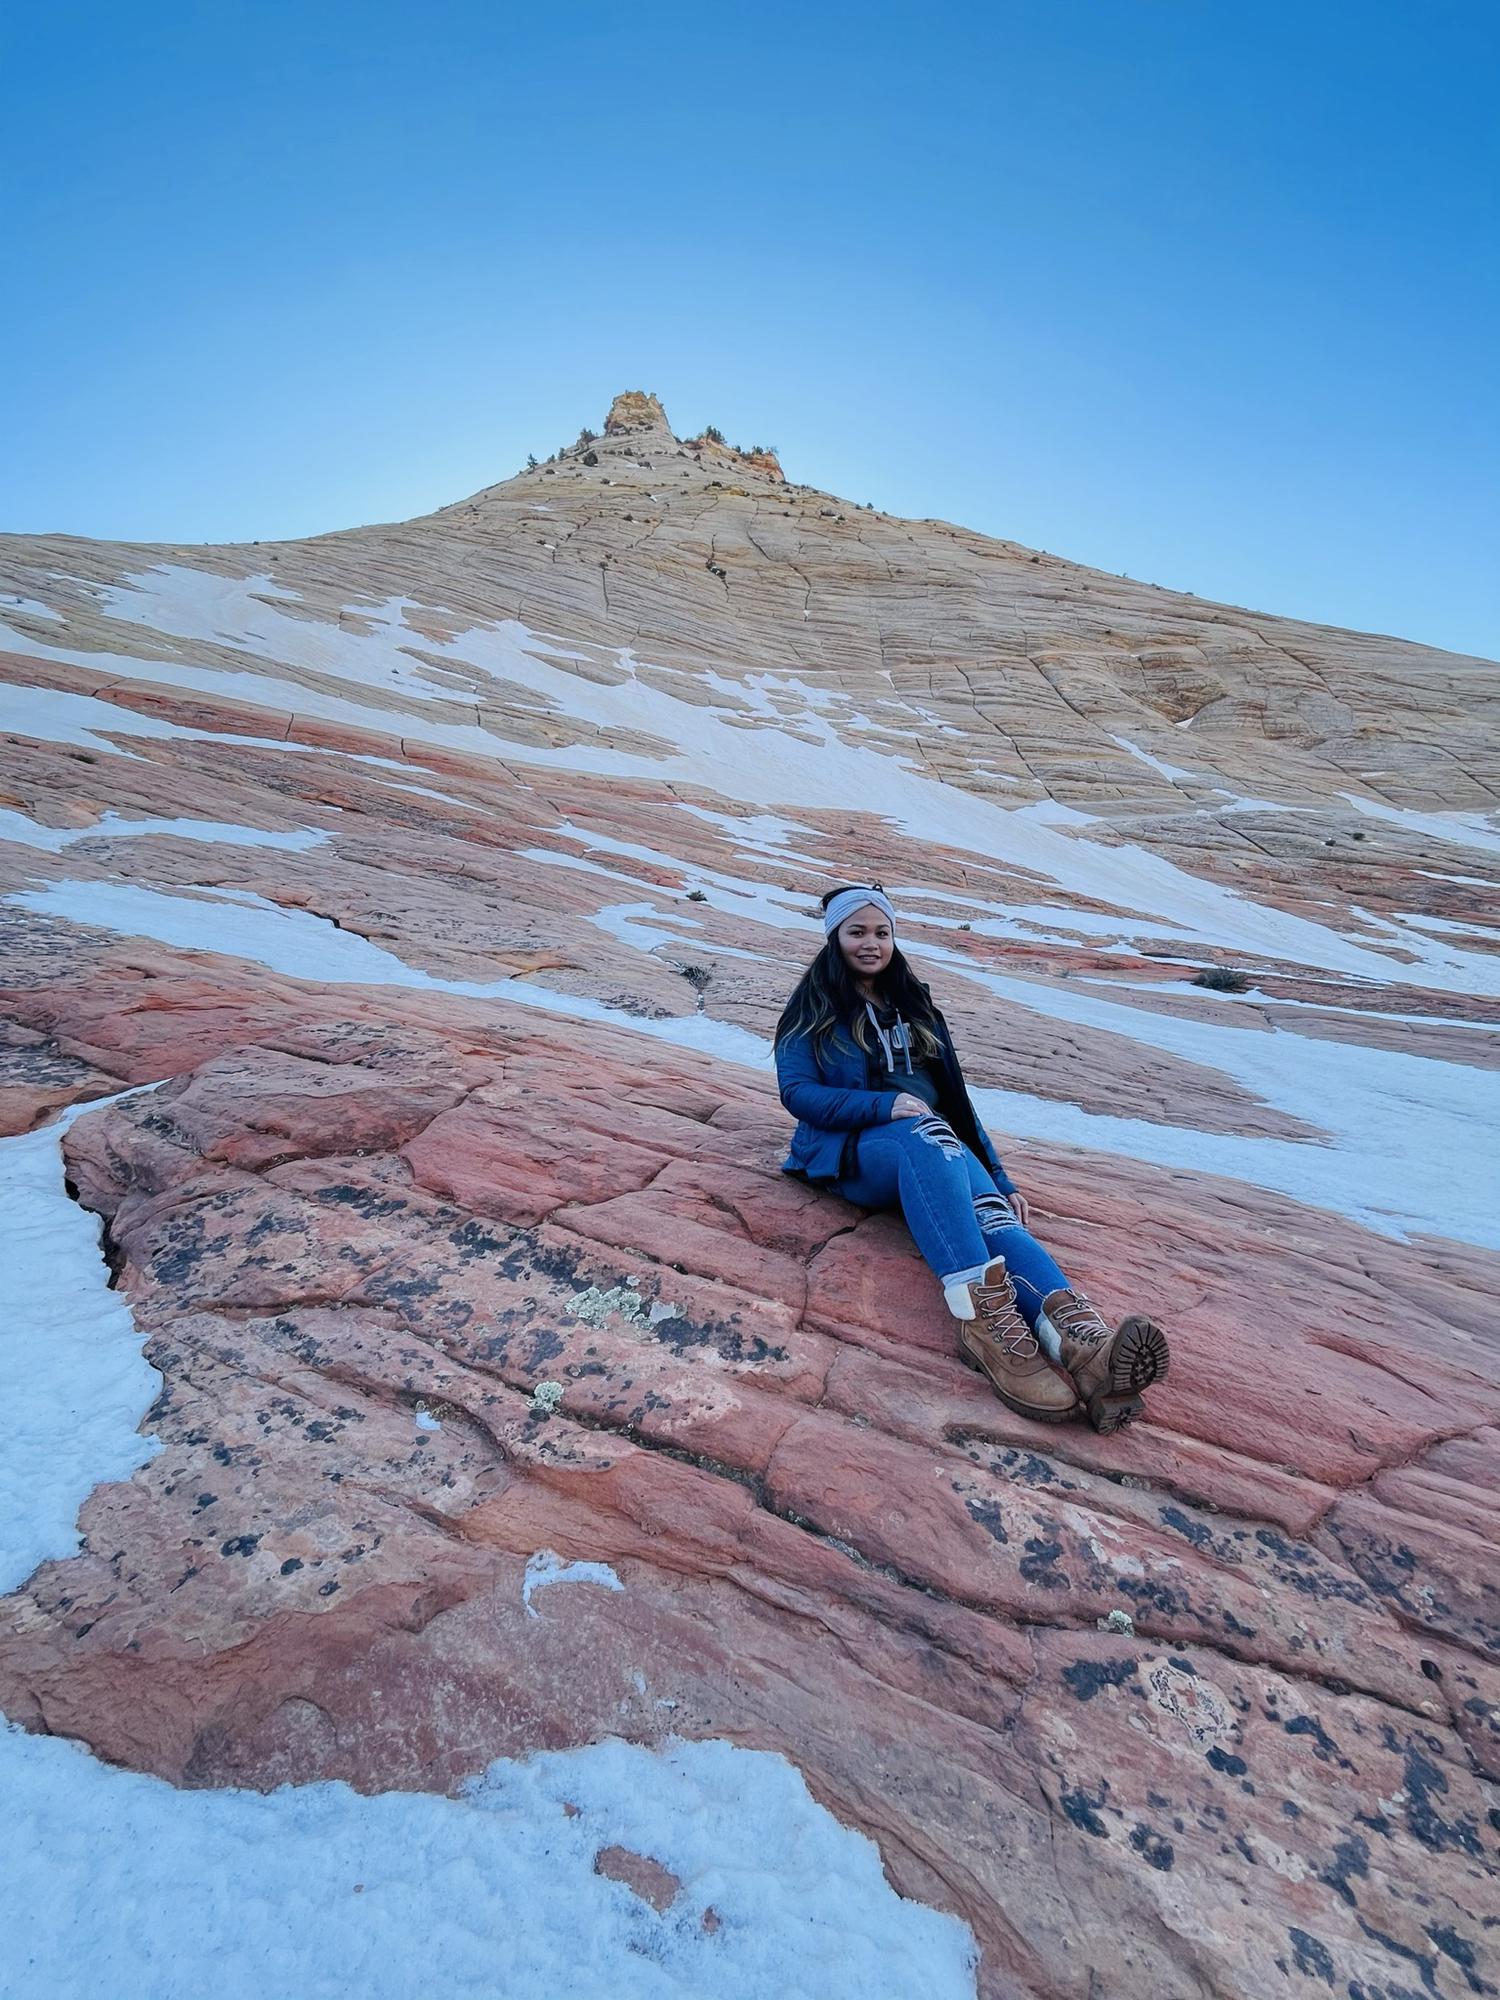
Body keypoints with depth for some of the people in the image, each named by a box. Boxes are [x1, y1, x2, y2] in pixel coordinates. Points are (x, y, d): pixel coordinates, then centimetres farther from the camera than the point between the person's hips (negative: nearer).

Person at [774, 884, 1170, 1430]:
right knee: (925, 1131, -39)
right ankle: (983, 1314, -56)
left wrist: (1001, 1179, 11)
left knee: (989, 1208, -31)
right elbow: (797, 1092, -2)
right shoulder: (814, 1009, 13)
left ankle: (1080, 1342, -58)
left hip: (936, 1147, 4)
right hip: (856, 1151, -3)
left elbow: (953, 1097, 21)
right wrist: (886, 1105, -17)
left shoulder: (913, 1006, 25)